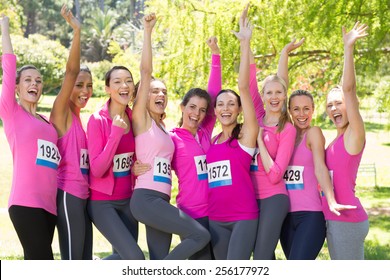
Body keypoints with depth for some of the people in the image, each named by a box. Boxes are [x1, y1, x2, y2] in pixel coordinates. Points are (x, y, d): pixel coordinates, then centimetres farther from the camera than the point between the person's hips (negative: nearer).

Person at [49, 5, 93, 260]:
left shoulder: (78, 118, 16)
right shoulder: (62, 112, -6)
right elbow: (71, 71, -18)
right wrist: (76, 31, -23)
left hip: (82, 195, 8)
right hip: (68, 194, -8)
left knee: (85, 261, 10)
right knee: (72, 261, -7)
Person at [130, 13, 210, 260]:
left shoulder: (164, 129, 20)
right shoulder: (141, 118, 0)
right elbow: (146, 71, -7)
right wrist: (148, 31, -7)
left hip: (160, 200, 8)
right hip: (146, 199, -8)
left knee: (160, 263, 4)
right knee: (201, 235, -14)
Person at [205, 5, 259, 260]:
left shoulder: (247, 135, -3)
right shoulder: (212, 141, 12)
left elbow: (244, 86, -13)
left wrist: (245, 42, -17)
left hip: (244, 217, -6)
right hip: (215, 219, 6)